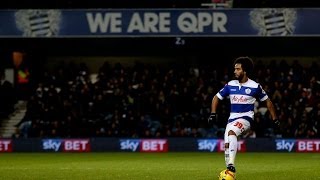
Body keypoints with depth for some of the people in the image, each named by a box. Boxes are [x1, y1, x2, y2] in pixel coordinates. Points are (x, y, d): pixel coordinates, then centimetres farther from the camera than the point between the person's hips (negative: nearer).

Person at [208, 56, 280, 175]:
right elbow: (217, 97, 13)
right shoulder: (230, 85, 4)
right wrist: (213, 113, -2)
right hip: (232, 119, 5)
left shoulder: (254, 87, -5)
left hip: (246, 118, -5)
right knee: (227, 146, -4)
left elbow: (267, 101, 7)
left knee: (231, 132, -33)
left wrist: (275, 119, 8)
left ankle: (231, 164, -37)